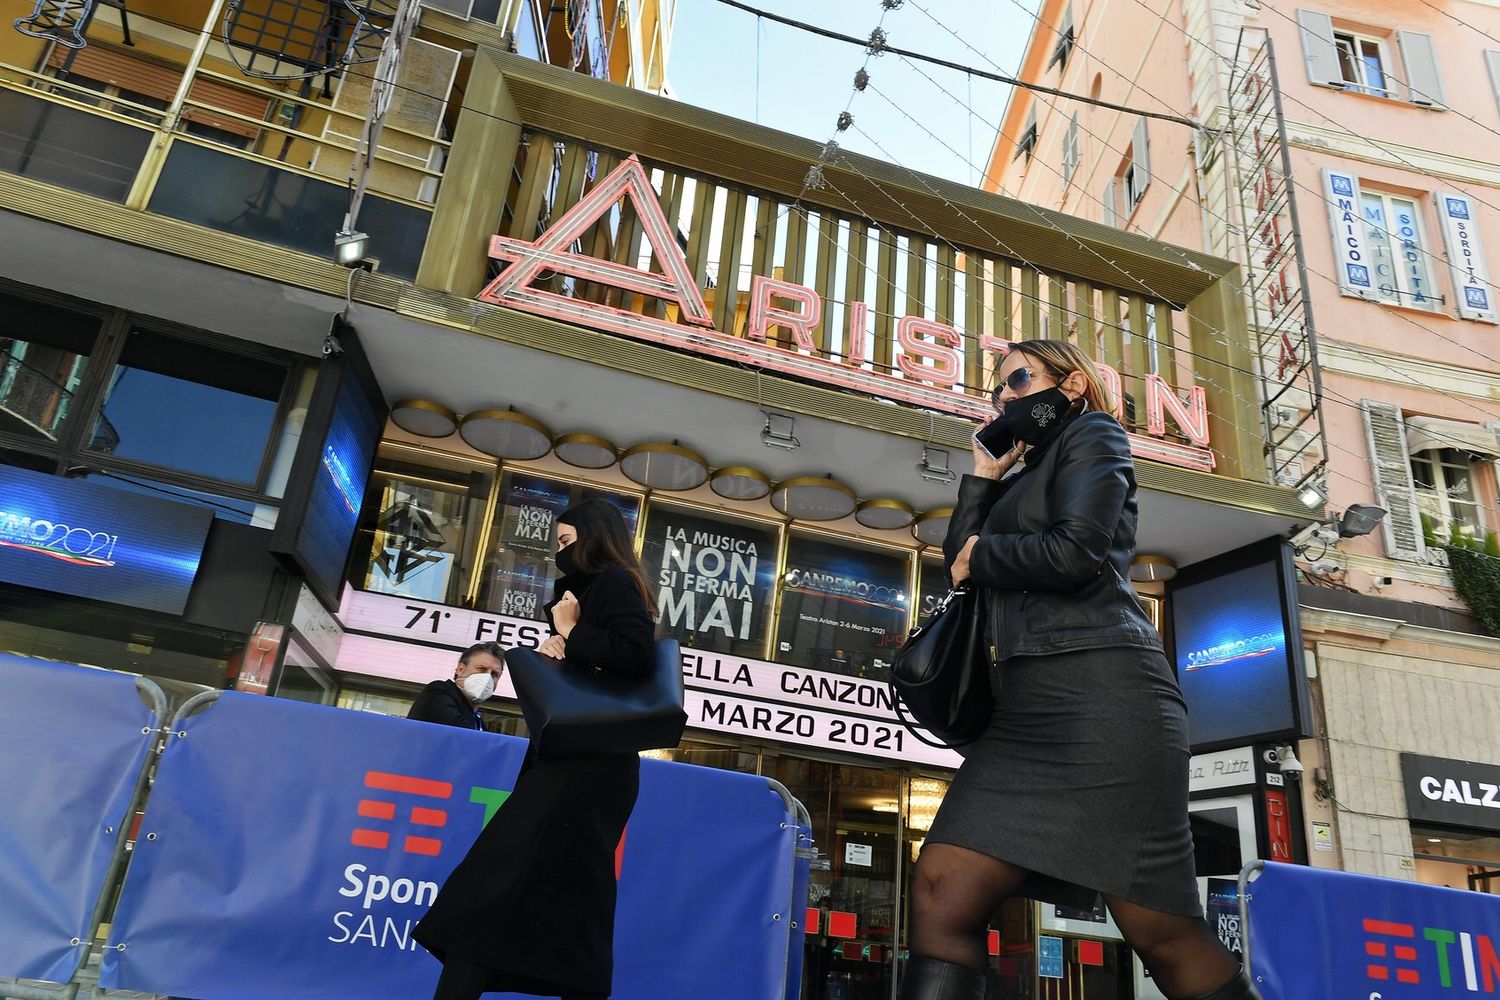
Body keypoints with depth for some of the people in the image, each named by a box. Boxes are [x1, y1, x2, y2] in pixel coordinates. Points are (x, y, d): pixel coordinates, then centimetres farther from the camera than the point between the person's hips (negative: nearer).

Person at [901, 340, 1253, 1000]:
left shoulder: (1092, 434, 8)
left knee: (1161, 932, -6)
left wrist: (982, 555, 6)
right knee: (941, 894, -6)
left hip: (1102, 691, -7)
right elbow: (960, 564, 19)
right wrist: (984, 475, 19)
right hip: (1026, 705, 7)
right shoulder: (1021, 484, 29)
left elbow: (1074, 553, -9)